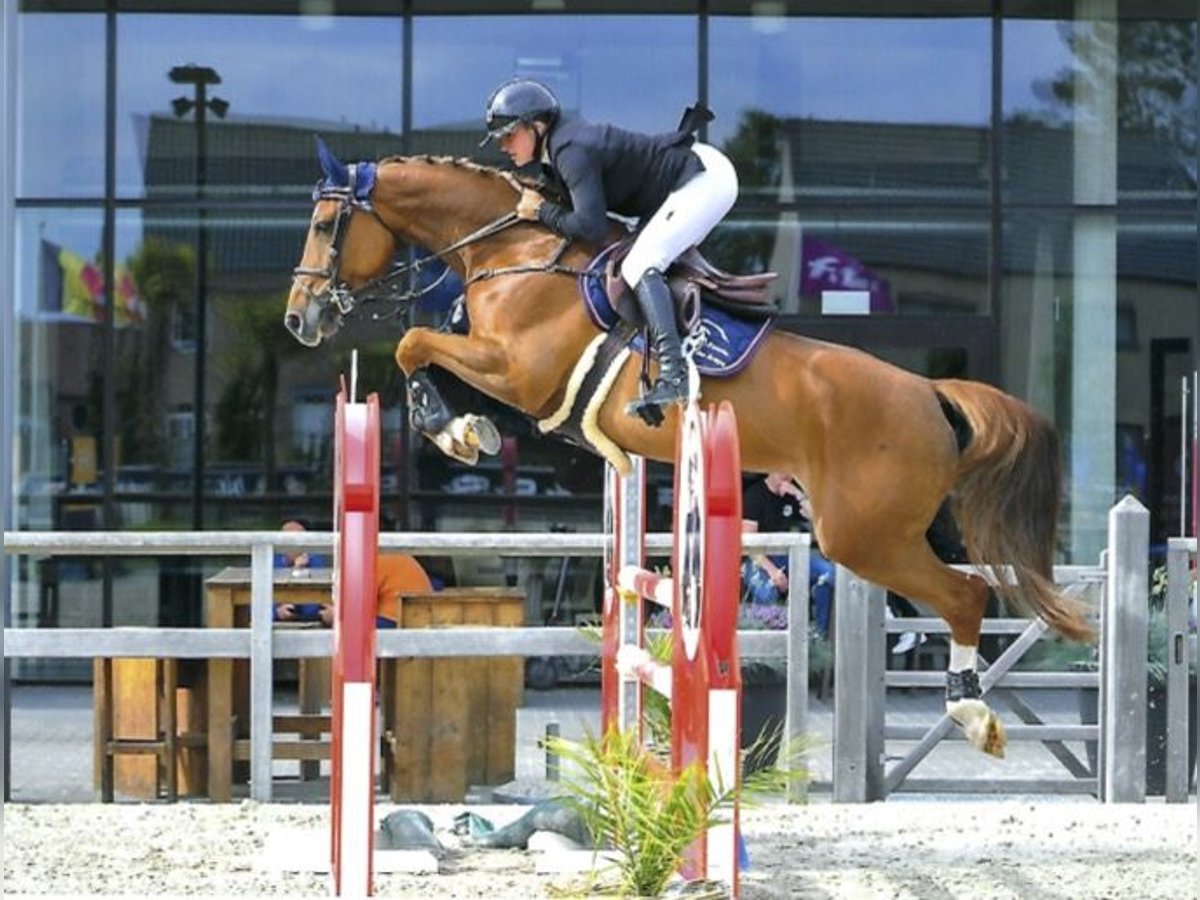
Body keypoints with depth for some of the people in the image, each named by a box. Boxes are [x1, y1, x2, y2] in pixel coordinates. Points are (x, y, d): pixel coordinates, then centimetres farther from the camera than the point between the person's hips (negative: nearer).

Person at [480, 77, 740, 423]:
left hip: (707, 178, -10)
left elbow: (592, 227, -28)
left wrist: (542, 211, -15)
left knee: (639, 266, -20)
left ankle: (673, 376, -30)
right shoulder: (559, 143, 7)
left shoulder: (571, 151, -22)